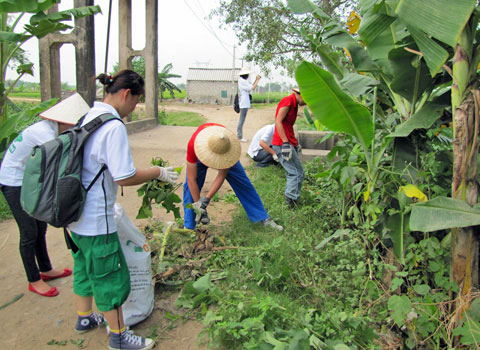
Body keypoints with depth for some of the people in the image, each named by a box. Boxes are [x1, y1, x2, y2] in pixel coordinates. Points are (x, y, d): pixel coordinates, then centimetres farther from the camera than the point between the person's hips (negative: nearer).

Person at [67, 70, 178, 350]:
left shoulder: (90, 116, 6)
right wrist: (159, 173, -11)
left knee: (85, 265, 25)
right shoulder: (114, 126, -22)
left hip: (76, 212, 10)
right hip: (96, 219, -10)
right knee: (111, 275, 7)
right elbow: (125, 178, -25)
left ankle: (85, 317, 46)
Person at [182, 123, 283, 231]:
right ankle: (188, 228, -3)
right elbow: (192, 180, -36)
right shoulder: (193, 145, -44)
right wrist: (198, 204, -34)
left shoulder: (230, 146, -41)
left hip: (225, 153, 1)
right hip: (201, 152, -1)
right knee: (190, 187, -16)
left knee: (242, 182, -2)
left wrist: (206, 199, -39)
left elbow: (221, 175, -33)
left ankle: (263, 218, 10)